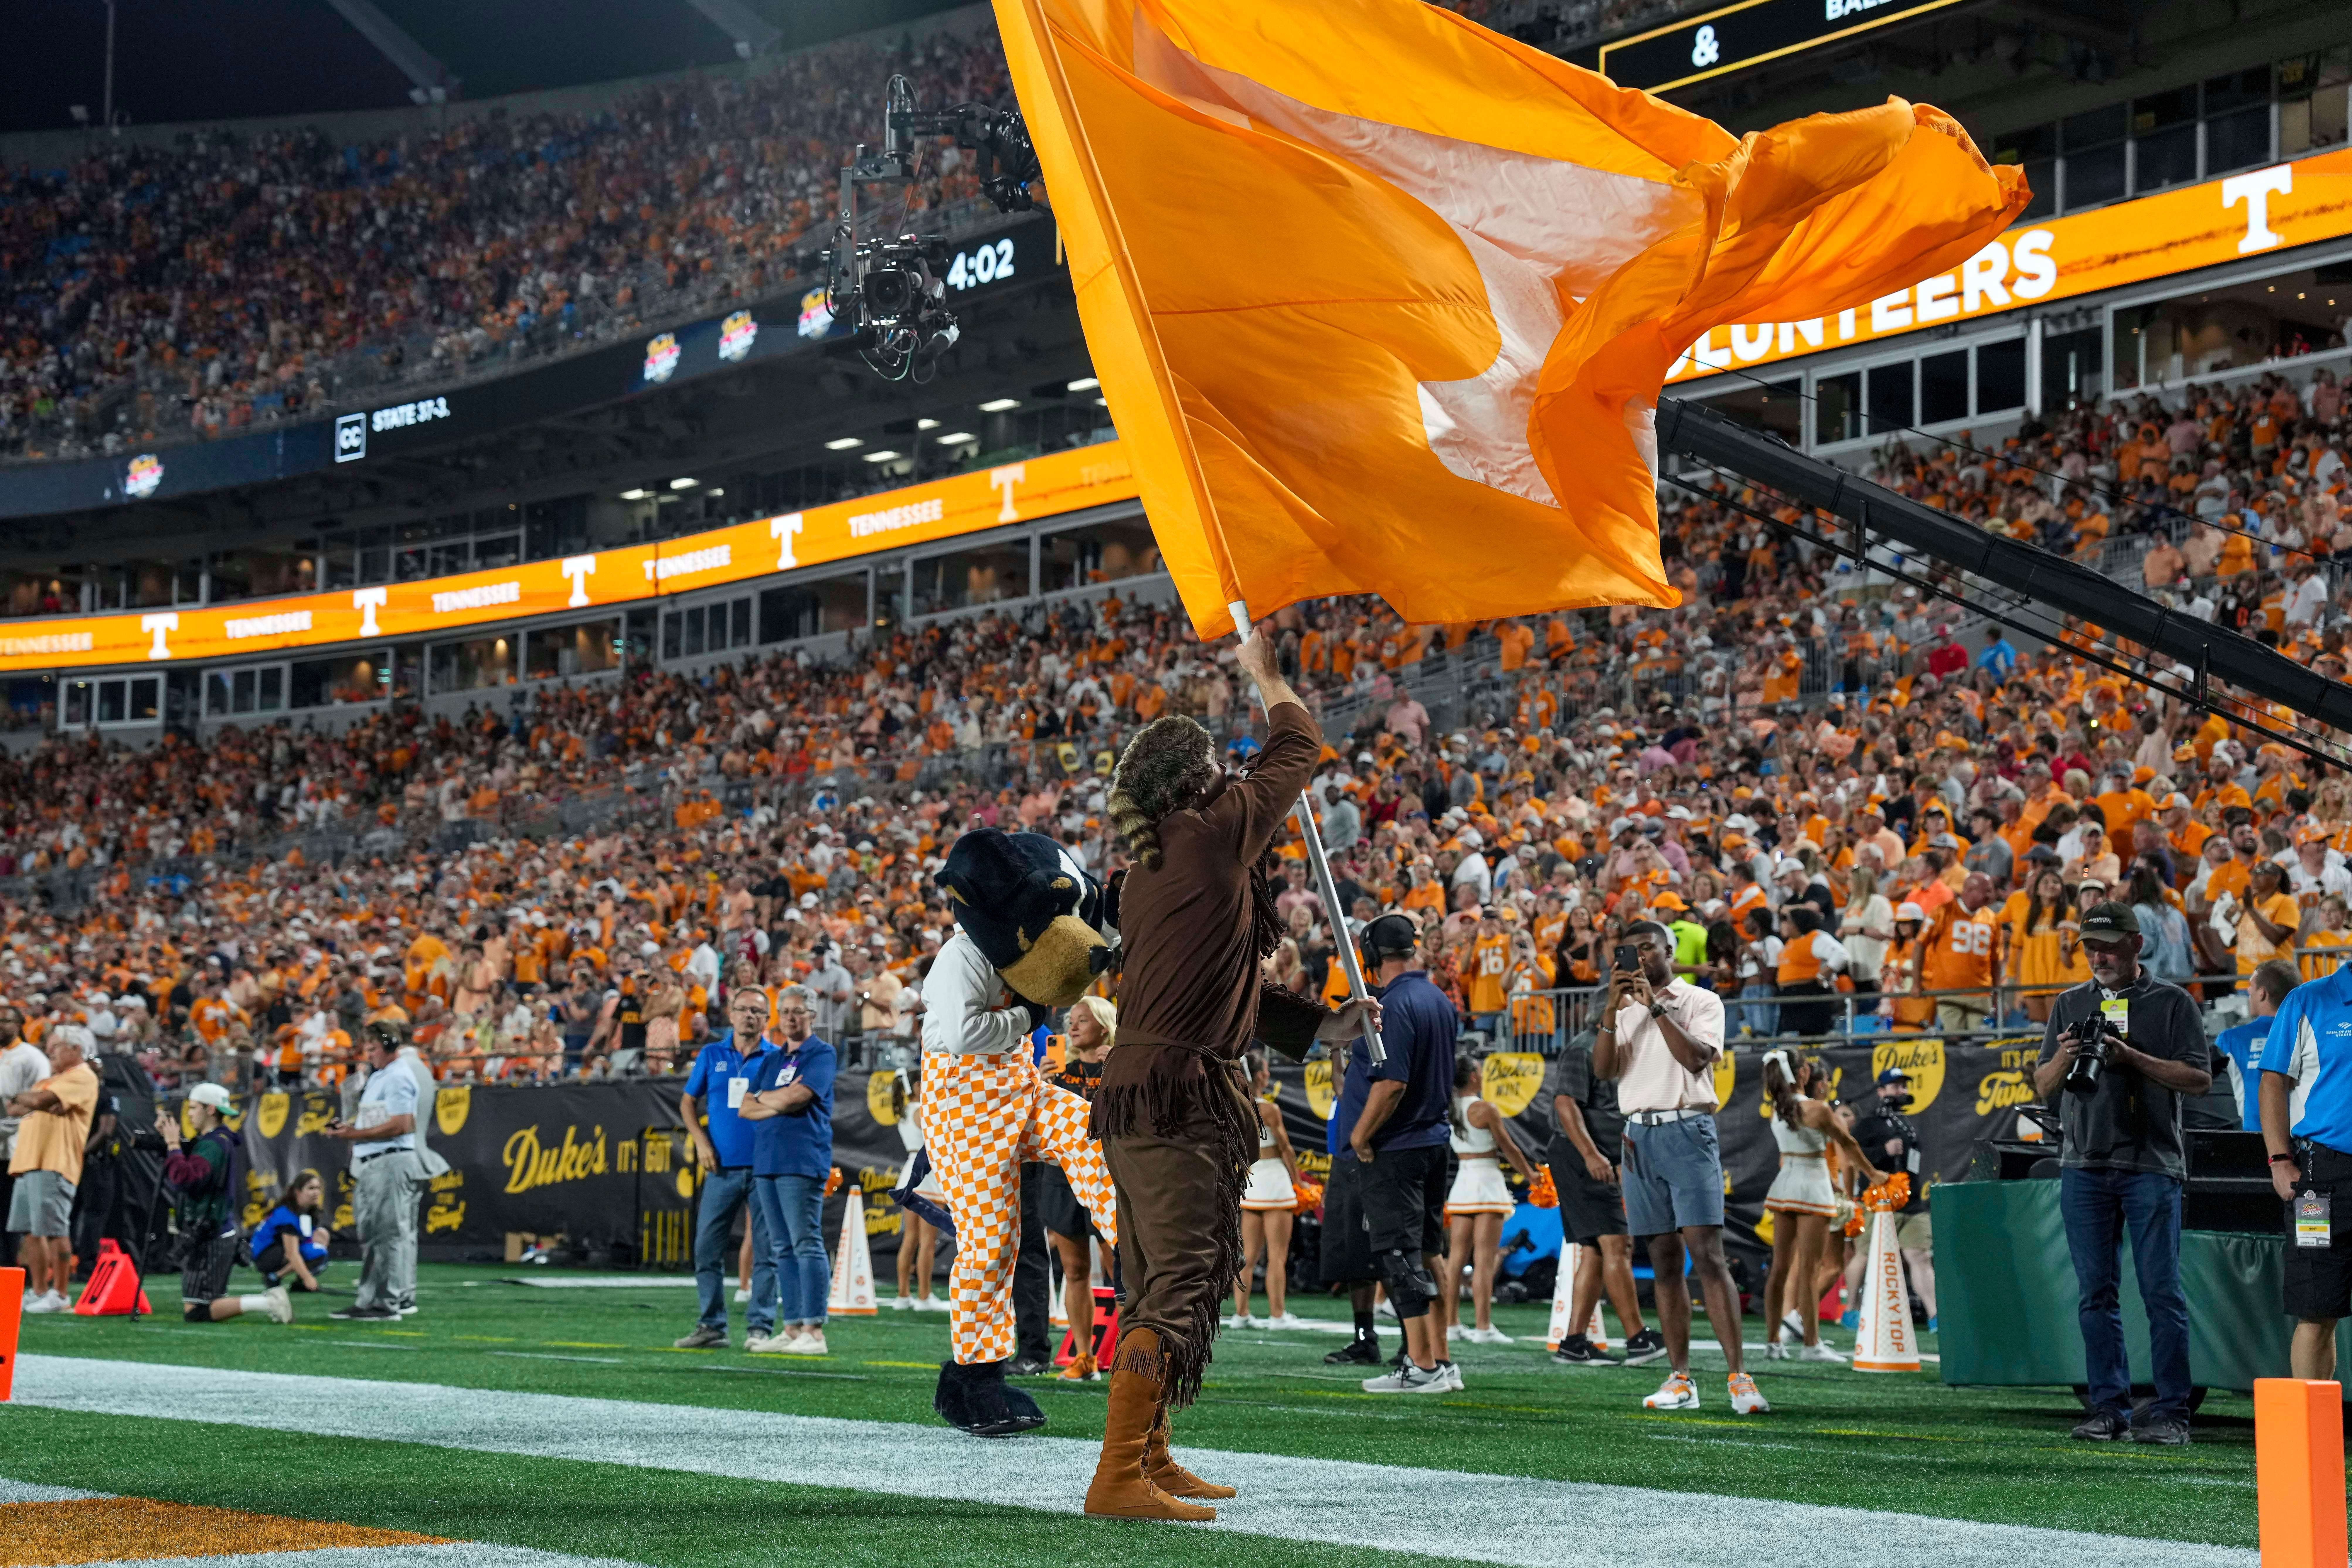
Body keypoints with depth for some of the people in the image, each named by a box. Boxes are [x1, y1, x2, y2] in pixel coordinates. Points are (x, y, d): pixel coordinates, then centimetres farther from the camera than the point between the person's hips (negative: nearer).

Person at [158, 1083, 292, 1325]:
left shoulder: (214, 1144, -18)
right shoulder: (217, 1140, 13)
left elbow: (185, 1179, -32)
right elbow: (176, 1179, 17)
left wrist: (173, 1145, -20)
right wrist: (167, 1138, 6)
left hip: (211, 1240, -10)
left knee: (194, 1313, -8)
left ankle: (267, 1304, -13)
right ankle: (269, 1301, 7)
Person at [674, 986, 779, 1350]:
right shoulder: (711, 1055, 9)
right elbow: (688, 1102, 15)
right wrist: (701, 1141, 2)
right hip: (722, 1167, 2)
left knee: (765, 1250, -1)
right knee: (707, 1248, 2)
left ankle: (760, 1327, 4)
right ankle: (711, 1326, 11)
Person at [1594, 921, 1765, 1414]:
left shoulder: (1702, 1002, 4)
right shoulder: (1625, 1011, 17)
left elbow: (1696, 1058, -12)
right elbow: (1603, 1069, 3)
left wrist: (1657, 1008, -14)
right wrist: (1612, 1009, -7)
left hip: (1688, 1131, -5)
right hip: (1640, 1136, 5)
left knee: (1707, 1254, -14)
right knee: (1664, 1261, 4)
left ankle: (1739, 1377, -18)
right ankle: (1681, 1380, 6)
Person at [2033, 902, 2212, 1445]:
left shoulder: (2172, 1003, 5)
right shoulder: (2070, 1005, 16)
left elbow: (2199, 1079, -3)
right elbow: (2044, 1087, 15)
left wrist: (2132, 1058, -13)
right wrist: (2065, 1057, -7)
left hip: (2153, 1163, -4)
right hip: (2084, 1165, 4)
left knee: (2162, 1292, -6)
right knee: (2097, 1293, 4)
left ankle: (2170, 1412, -5)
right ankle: (2109, 1408, 8)